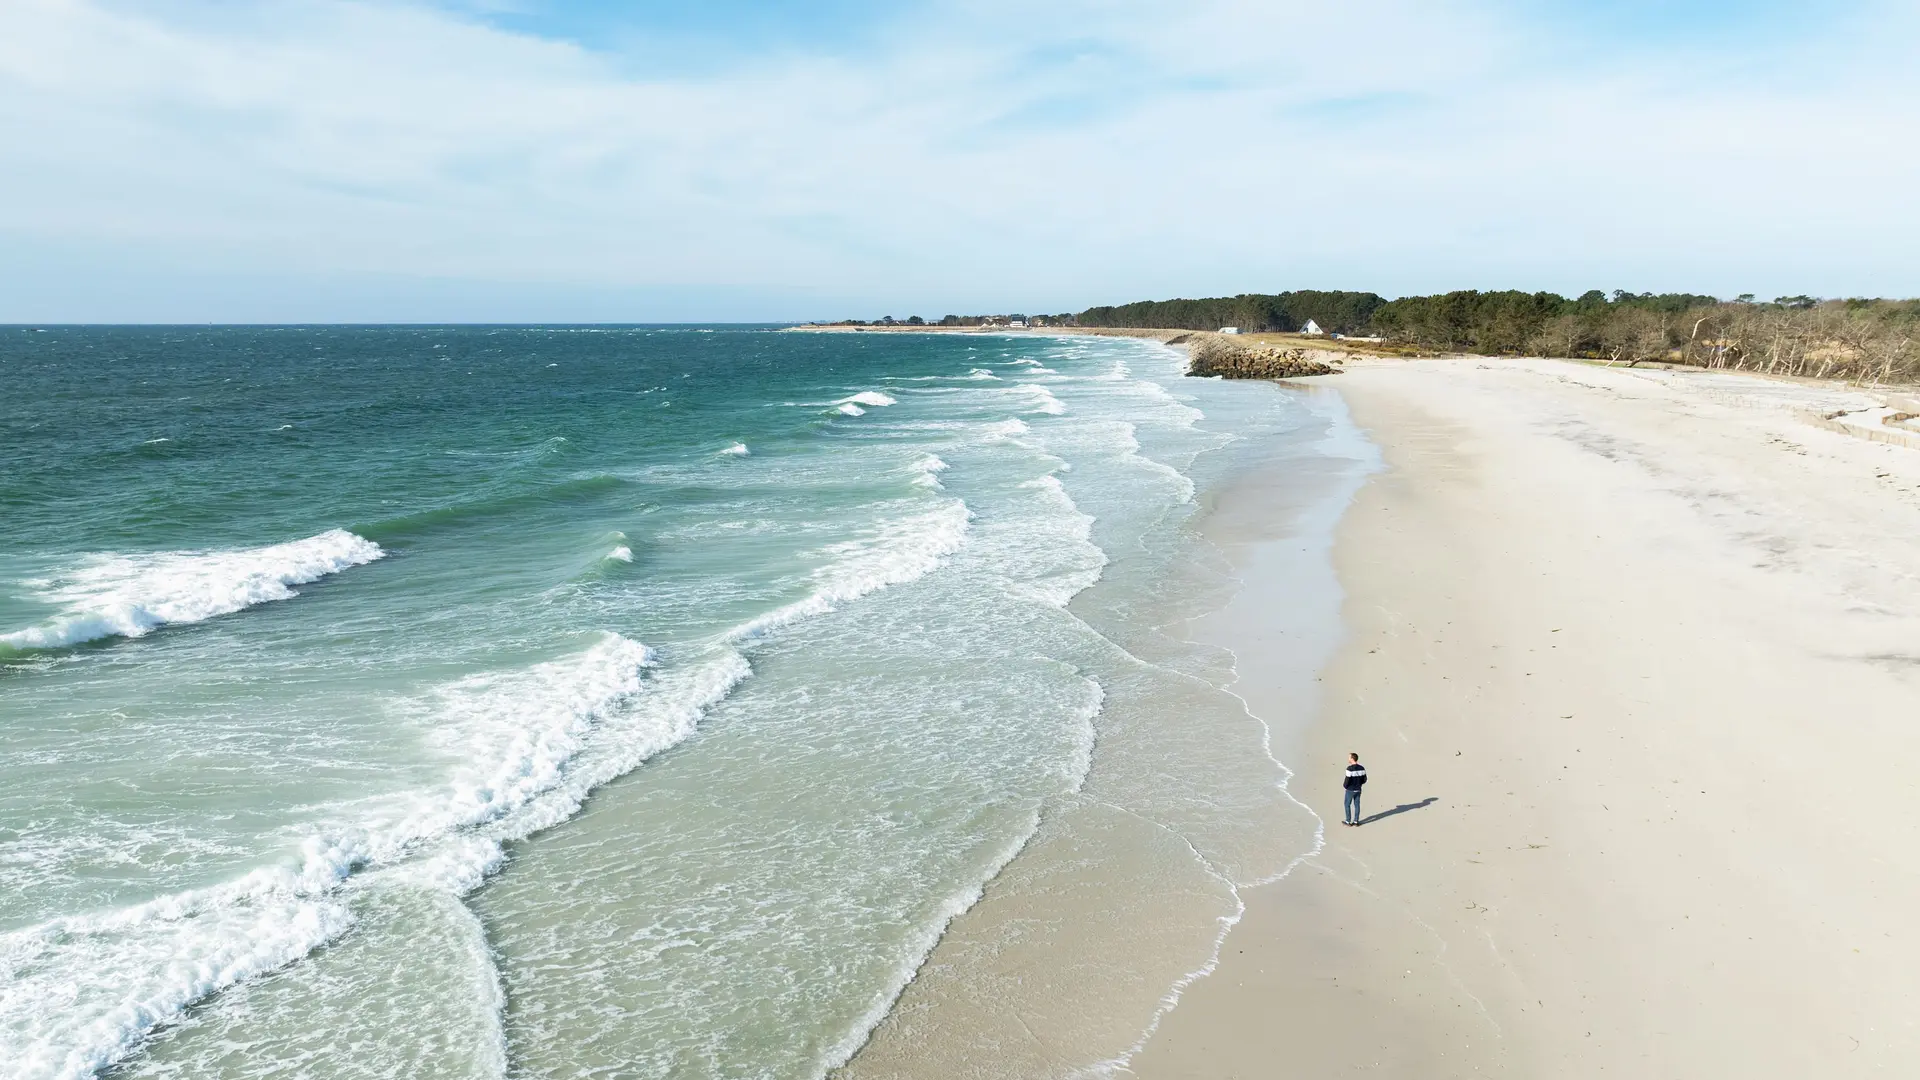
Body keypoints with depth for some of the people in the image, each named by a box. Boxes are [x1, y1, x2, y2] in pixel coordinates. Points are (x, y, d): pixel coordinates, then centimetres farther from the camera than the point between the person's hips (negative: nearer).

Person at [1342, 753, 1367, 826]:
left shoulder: (1349, 769, -25)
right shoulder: (1361, 768, -5)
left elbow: (1347, 780, -23)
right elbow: (1364, 779, 1)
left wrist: (1345, 786, -2)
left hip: (1350, 790, -6)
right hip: (1358, 790, 6)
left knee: (1347, 805, 10)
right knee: (1357, 805, 14)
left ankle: (1348, 821, 16)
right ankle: (1356, 821, 21)